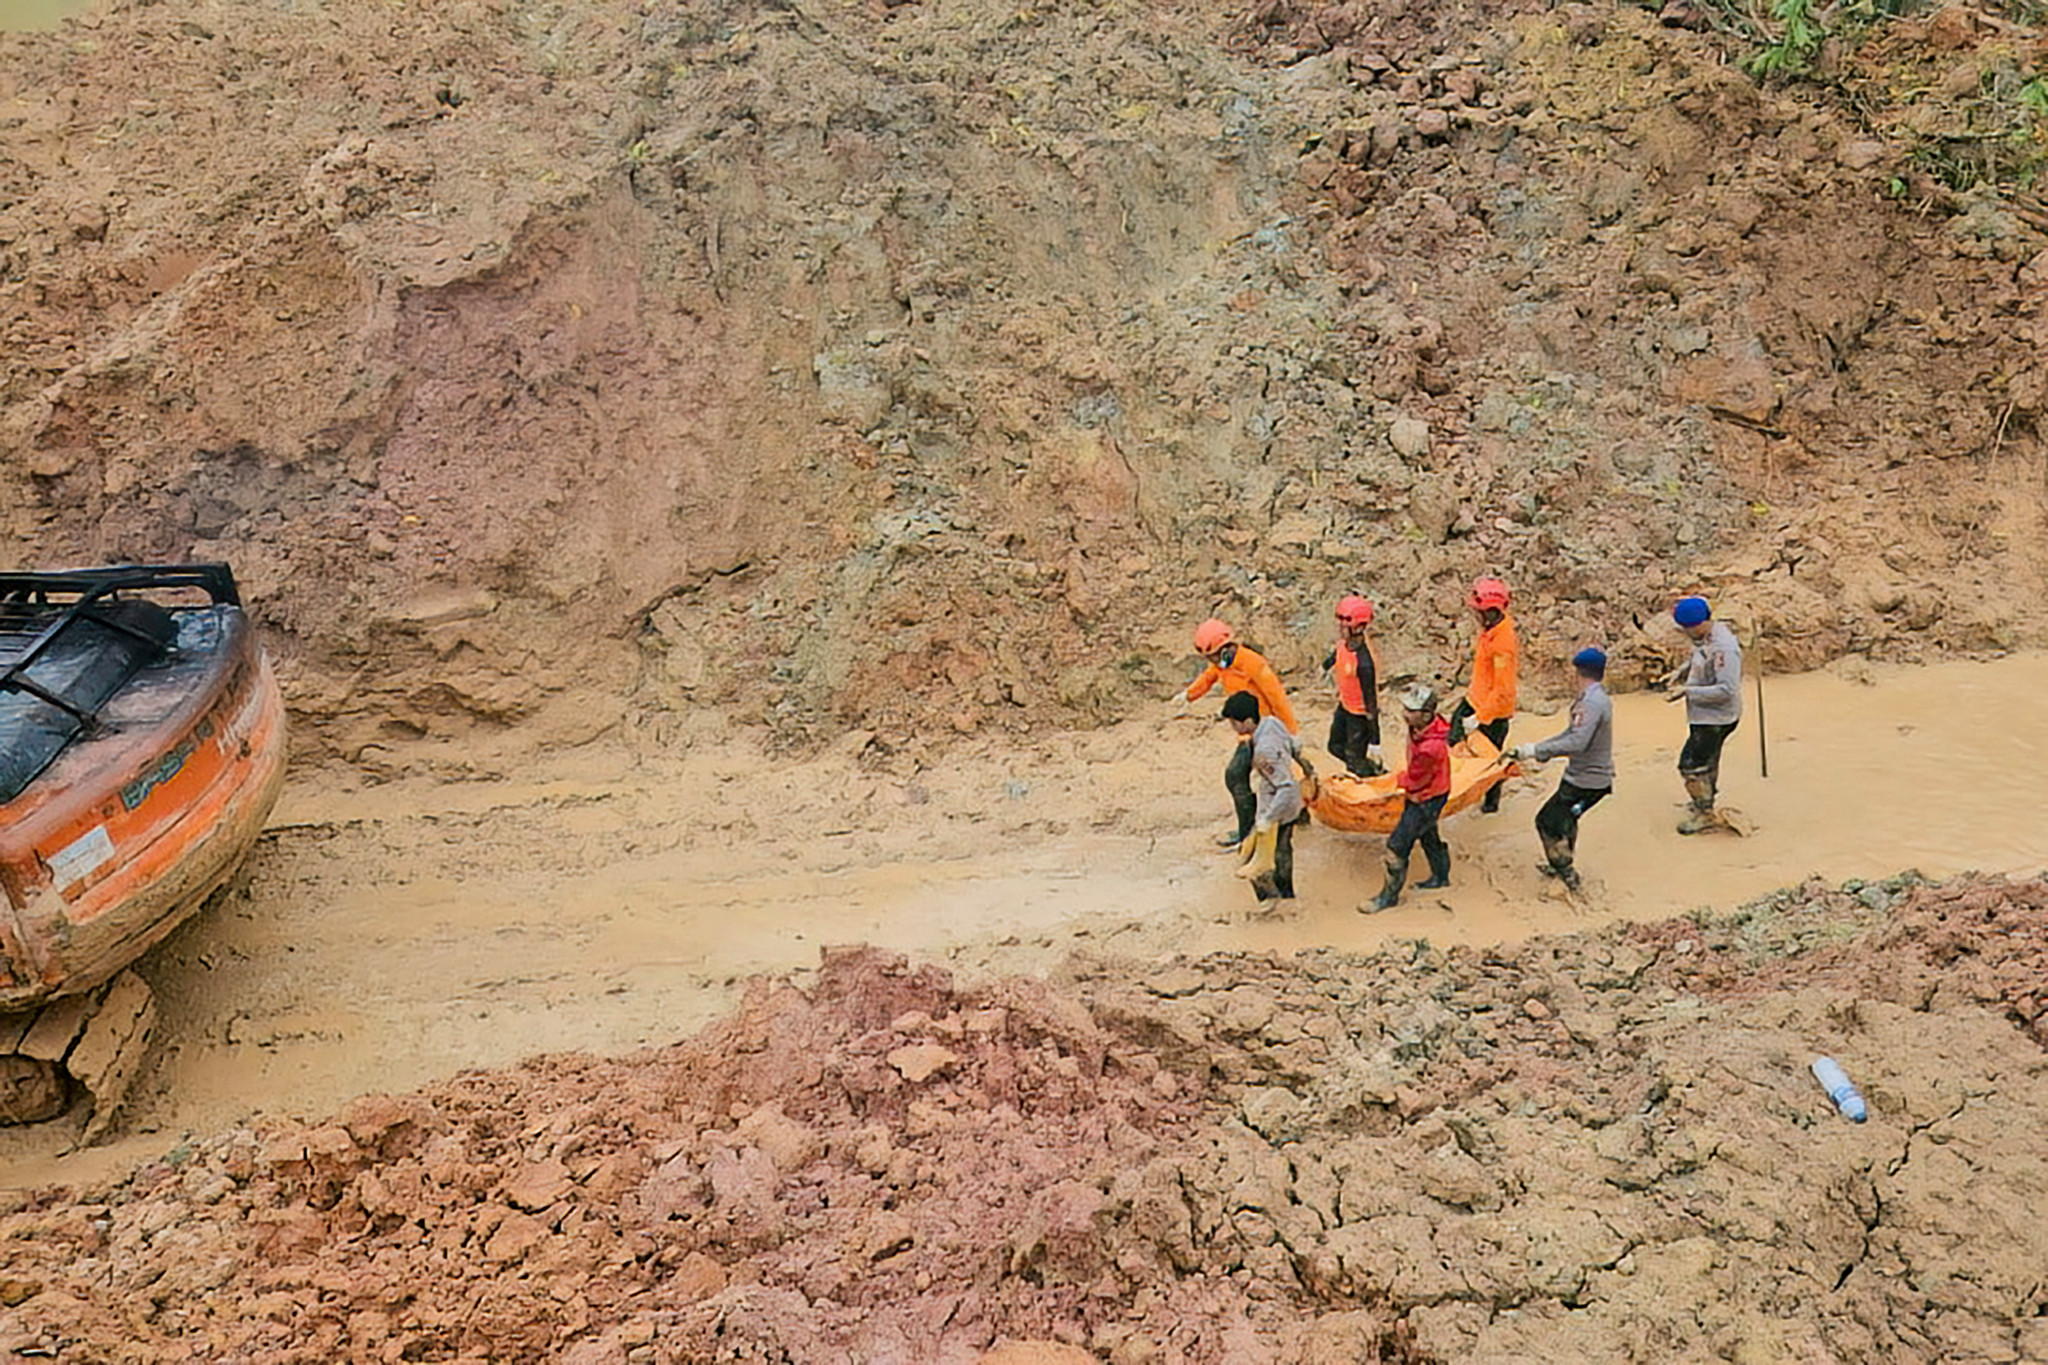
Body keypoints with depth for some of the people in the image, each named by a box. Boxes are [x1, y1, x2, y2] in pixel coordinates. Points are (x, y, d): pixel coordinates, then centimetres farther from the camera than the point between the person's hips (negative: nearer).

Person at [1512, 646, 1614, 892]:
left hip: (1585, 782, -10)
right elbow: (1571, 733, 15)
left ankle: (1566, 876, 4)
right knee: (1564, 819, 27)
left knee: (1548, 822, -2)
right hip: (1596, 777, 10)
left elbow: (1577, 742, -35)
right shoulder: (1596, 698, 10)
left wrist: (1537, 750, -31)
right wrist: (1537, 751, 9)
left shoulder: (1591, 702, -25)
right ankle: (1561, 866, 44)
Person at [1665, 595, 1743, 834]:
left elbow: (1726, 690, -32)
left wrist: (1688, 691, -29)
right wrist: (1681, 671, 3)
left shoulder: (1723, 648, -31)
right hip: (1704, 714, 10)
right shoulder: (1704, 638, -2)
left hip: (1715, 718, -10)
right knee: (1707, 761, 26)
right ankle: (1705, 805, 44)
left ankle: (1705, 814, 12)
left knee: (1692, 764, -3)